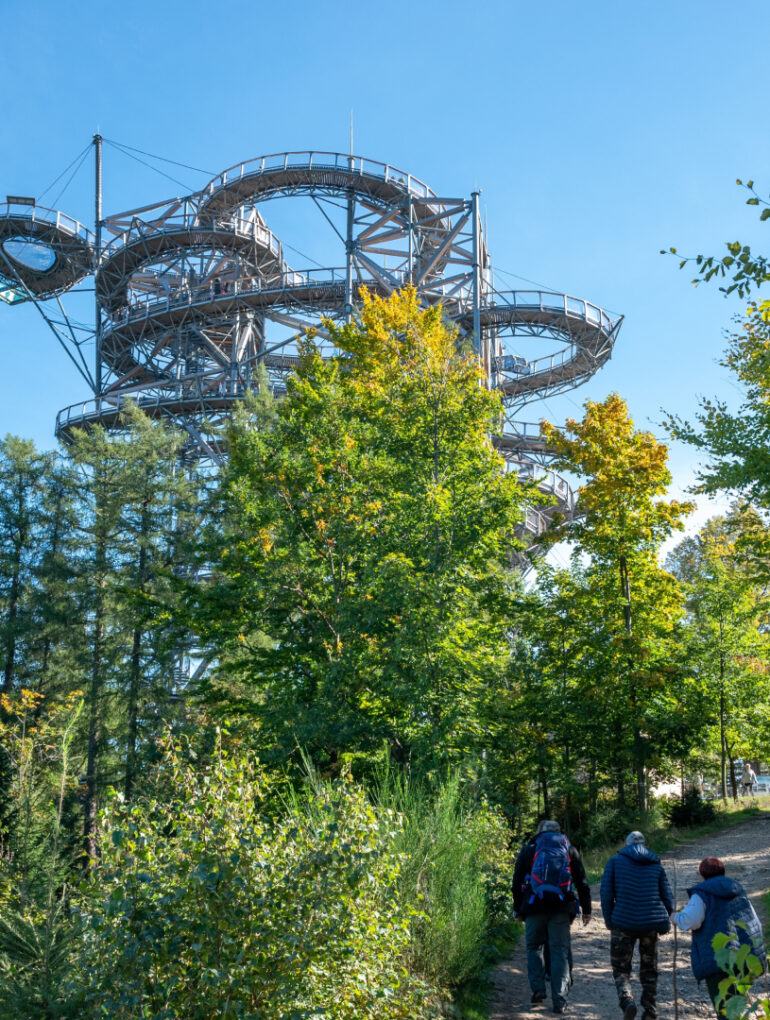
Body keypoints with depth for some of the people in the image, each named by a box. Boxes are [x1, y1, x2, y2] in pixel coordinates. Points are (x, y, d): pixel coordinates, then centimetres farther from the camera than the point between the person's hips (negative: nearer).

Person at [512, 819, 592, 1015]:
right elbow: (582, 883, 13)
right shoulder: (569, 850, 13)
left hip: (534, 907, -1)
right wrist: (586, 909, 18)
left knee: (534, 947, 16)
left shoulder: (529, 850, 9)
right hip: (561, 909, 1)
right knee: (560, 951, 3)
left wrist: (518, 909, 16)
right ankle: (559, 1001, -2)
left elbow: (517, 883, 9)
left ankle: (538, 989, 5)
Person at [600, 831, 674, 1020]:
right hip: (651, 924, 2)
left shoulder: (615, 861, 4)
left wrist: (609, 921, 4)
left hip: (623, 924, -2)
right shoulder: (656, 866, 10)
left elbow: (606, 894, -3)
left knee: (621, 969, 8)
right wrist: (664, 924, 19)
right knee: (649, 970, 18)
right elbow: (668, 899, 8)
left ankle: (627, 1001, -16)